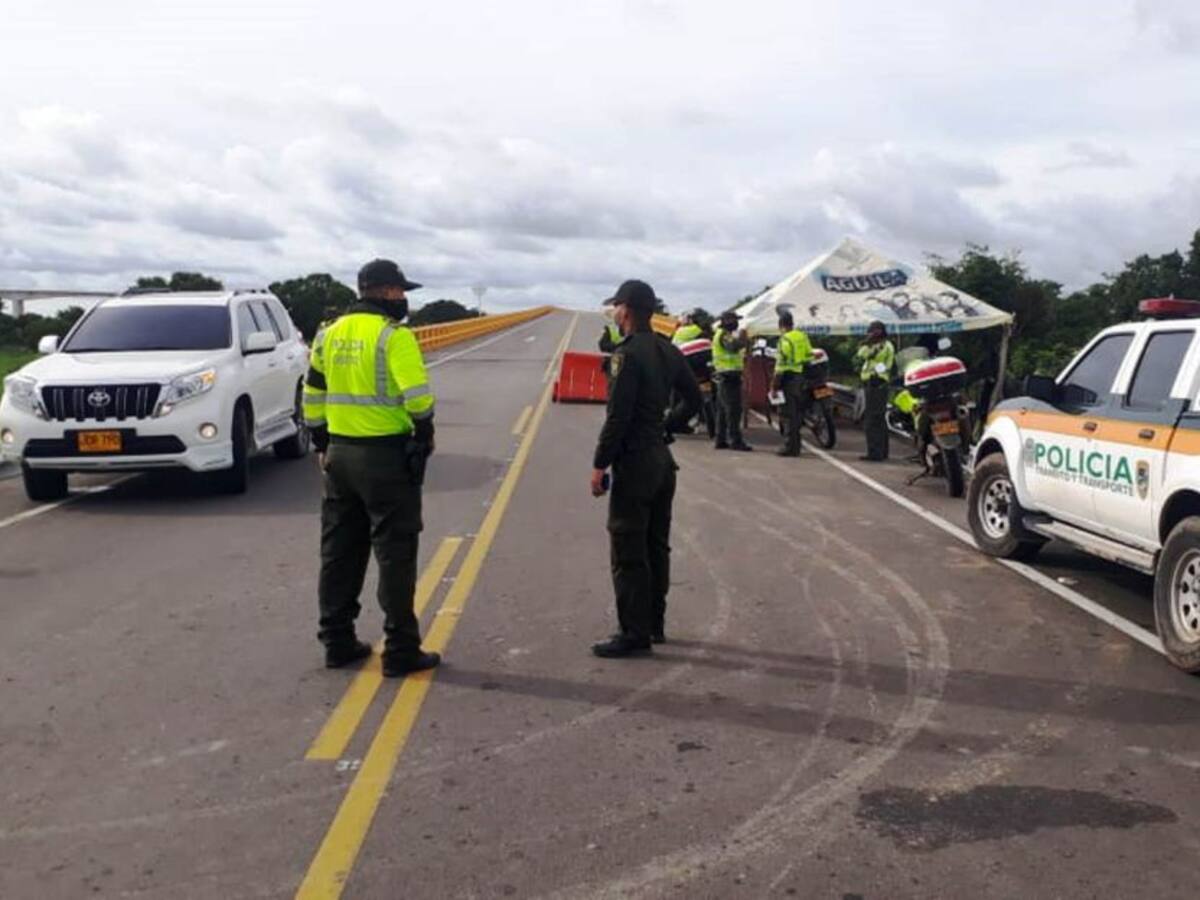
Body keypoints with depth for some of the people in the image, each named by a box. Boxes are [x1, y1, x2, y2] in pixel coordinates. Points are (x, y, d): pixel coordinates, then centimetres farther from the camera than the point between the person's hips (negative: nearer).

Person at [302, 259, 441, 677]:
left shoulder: (330, 335, 10)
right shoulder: (394, 336, -13)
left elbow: (313, 394, 14)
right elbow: (417, 394, -22)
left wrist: (322, 443, 21)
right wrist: (425, 431, -5)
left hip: (340, 453, 7)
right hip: (386, 455, -7)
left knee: (339, 551, 15)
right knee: (394, 554, 1)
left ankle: (337, 642, 21)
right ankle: (401, 650, 5)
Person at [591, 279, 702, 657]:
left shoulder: (629, 354, -17)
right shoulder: (668, 352, 9)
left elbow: (617, 416, -20)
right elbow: (694, 399, 17)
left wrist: (599, 465, -15)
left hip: (635, 463, -9)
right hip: (662, 459, 9)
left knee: (628, 552, -3)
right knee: (656, 547, 16)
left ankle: (634, 633, 1)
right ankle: (654, 623, 26)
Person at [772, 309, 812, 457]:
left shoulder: (785, 340, -12)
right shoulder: (803, 337, 11)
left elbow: (781, 363, -16)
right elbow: (810, 357, 14)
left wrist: (775, 385, -12)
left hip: (790, 379, -7)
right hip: (803, 378, 7)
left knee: (791, 414, -5)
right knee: (798, 412, 13)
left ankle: (791, 446, -3)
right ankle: (794, 445, 18)